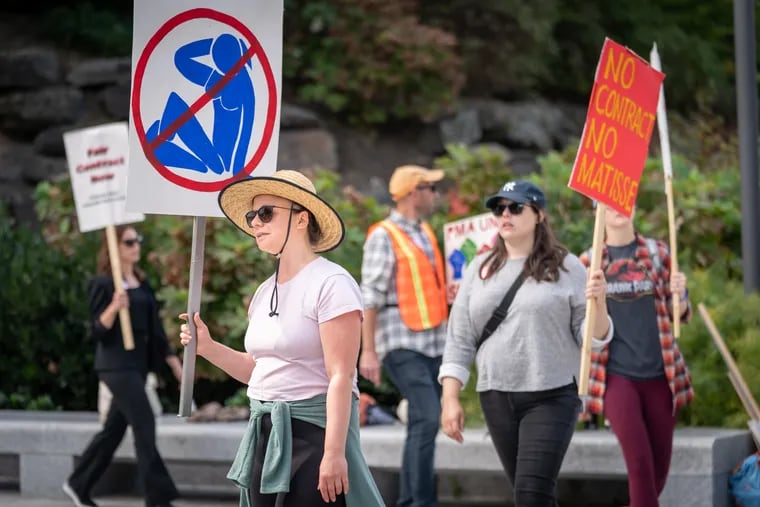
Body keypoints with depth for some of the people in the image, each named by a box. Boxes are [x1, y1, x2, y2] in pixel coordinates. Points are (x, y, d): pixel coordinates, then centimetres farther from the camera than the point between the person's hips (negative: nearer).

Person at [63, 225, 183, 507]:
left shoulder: (142, 283, 13)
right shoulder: (103, 283, -9)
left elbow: (155, 327, 17)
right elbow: (98, 330, -12)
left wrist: (173, 361, 14)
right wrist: (114, 307, -30)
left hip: (138, 363, 8)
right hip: (116, 364, -8)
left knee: (114, 429, 13)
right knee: (144, 425, -12)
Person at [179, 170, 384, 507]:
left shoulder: (330, 283, -12)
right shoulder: (265, 292, 12)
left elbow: (341, 377, -17)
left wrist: (334, 452, -23)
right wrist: (208, 348, 7)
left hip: (313, 429, -8)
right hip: (265, 433, 8)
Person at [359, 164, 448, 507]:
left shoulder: (425, 234, 18)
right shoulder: (384, 237, -7)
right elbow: (371, 297, -12)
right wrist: (368, 351, -17)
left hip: (431, 342, 8)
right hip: (402, 344, -8)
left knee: (422, 424, 9)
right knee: (427, 417, -18)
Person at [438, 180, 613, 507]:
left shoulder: (566, 268, -2)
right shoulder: (480, 269, 9)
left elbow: (591, 338, -2)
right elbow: (460, 339, 9)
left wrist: (598, 302, -22)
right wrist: (451, 398, 2)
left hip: (552, 397, -4)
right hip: (496, 398, 4)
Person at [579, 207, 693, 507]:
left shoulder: (658, 253, 7)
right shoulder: (589, 262, 5)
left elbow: (681, 315, 11)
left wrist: (678, 294, -12)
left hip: (659, 373, 2)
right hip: (616, 374, -2)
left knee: (659, 465, 7)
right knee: (639, 461, -15)